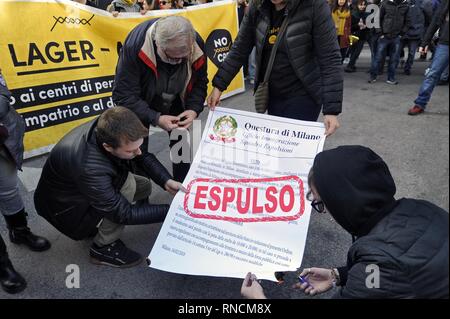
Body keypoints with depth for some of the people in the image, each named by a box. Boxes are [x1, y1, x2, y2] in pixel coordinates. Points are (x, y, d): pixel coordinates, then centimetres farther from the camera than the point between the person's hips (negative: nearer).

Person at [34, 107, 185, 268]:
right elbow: (124, 213, -31)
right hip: (65, 206, -7)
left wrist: (166, 181, -20)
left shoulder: (108, 129, -23)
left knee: (144, 187, 3)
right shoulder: (88, 167, -42)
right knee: (126, 184, -28)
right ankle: (102, 248, -9)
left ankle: (94, 225, 12)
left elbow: (144, 156, -6)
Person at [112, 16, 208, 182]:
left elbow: (199, 83, -9)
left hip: (177, 105, 3)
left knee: (182, 148, 8)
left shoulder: (197, 45, -25)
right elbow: (123, 95, -31)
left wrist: (194, 109, -27)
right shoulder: (135, 45, -35)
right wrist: (155, 118, -39)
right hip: (140, 105, -3)